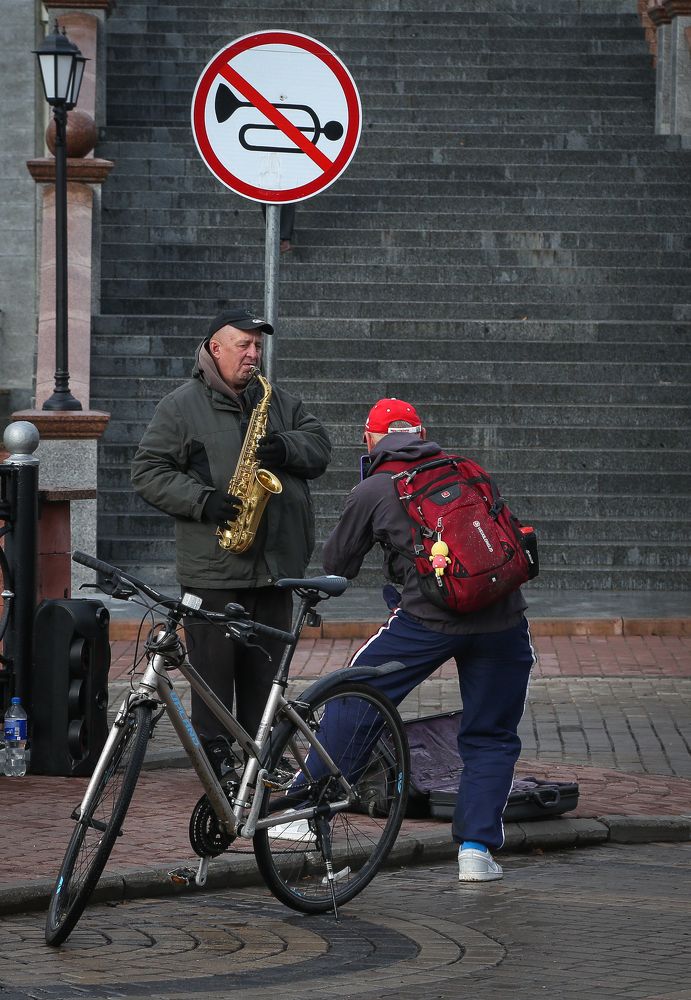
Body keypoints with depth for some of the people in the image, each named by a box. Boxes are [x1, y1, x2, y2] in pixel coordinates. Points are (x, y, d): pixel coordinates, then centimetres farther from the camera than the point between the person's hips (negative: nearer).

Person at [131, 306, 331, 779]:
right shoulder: (180, 407, 0)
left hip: (275, 561, 4)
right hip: (212, 567, -4)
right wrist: (204, 501, -15)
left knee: (266, 666, 9)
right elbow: (149, 472, -3)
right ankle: (214, 755, 5)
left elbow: (320, 446, 14)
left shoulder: (280, 402, 16)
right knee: (214, 664, -3)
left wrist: (286, 448, -8)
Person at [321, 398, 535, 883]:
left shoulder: (372, 491, 7)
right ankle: (476, 848, 7)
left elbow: (337, 565, 17)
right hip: (502, 619, 3)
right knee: (491, 738, 15)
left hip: (428, 619, -3)